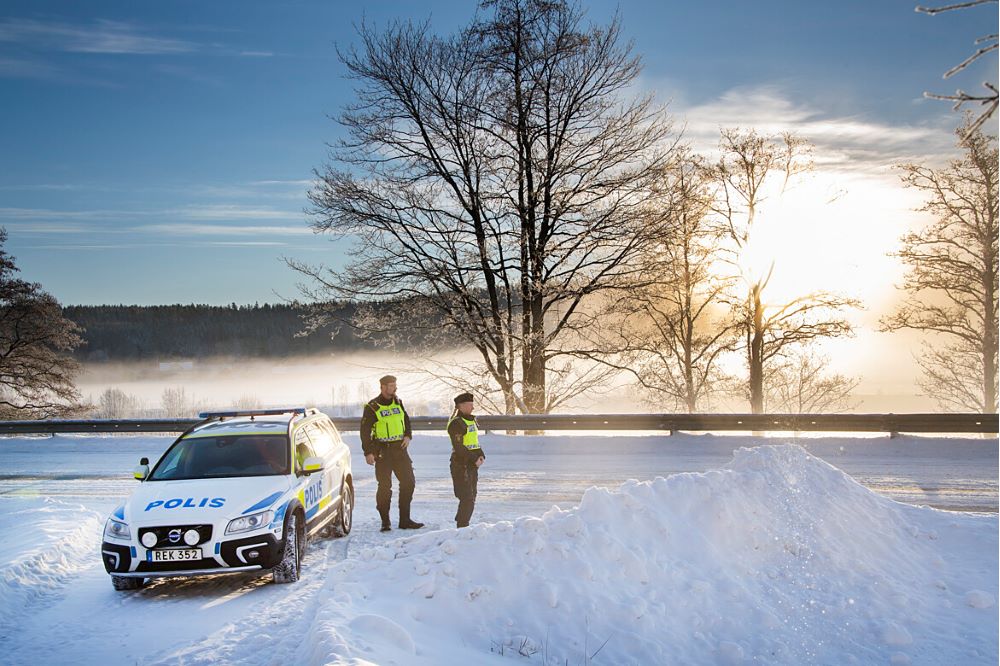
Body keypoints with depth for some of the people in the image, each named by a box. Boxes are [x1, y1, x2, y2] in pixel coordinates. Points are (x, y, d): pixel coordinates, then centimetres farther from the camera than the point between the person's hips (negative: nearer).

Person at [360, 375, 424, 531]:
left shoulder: (398, 403, 10)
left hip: (400, 449, 6)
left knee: (408, 482, 3)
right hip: (382, 451, -6)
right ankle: (385, 522, 7)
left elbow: (406, 420, 24)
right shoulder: (372, 407, -7)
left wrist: (408, 436, 6)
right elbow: (365, 431, -7)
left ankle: (405, 520, 12)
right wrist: (368, 452, -13)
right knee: (385, 487, -2)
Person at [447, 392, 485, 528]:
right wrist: (474, 459, -18)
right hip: (461, 465, -9)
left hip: (472, 465, 9)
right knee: (467, 498, -10)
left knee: (471, 497, 13)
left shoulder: (472, 420, 15)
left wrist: (481, 456, 5)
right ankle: (462, 527, -5)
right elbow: (458, 447, -19)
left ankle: (461, 523, 24)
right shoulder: (456, 423, -13)